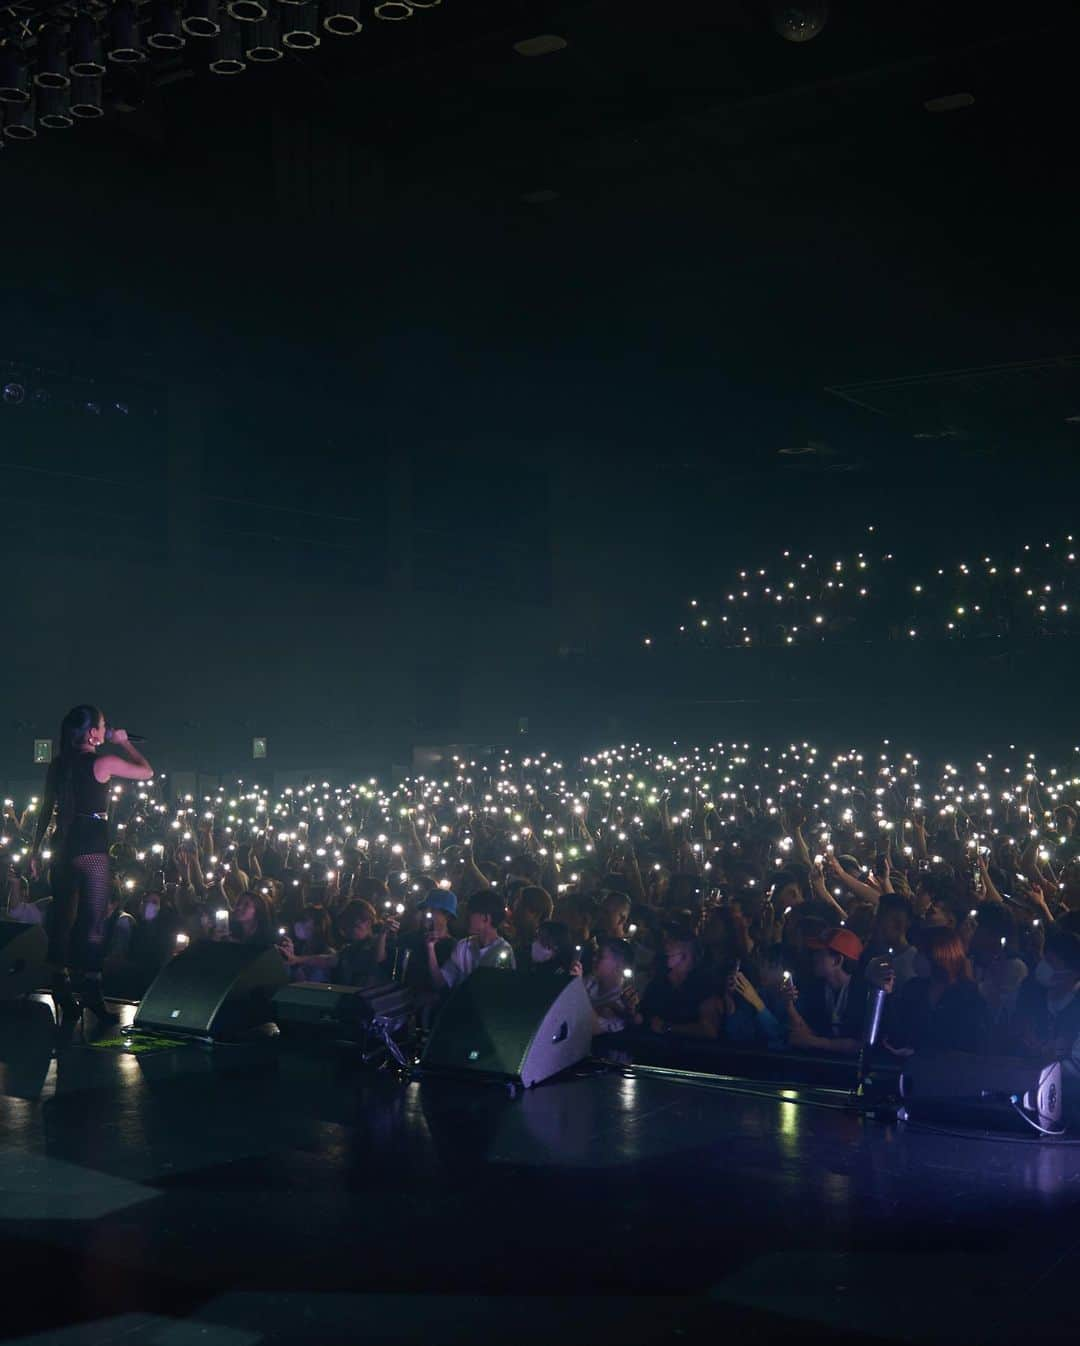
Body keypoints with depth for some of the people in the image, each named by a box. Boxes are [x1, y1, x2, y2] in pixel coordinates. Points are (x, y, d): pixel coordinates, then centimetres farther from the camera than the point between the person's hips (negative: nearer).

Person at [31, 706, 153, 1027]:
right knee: (93, 924, -2)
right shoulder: (103, 763, -11)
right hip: (92, 851, -6)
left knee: (61, 919, 12)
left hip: (63, 849, 6)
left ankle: (61, 992, 20)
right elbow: (148, 773, 1)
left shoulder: (58, 764, 7)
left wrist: (36, 849, 16)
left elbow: (46, 810, 11)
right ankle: (91, 994, -3)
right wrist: (125, 743, 11)